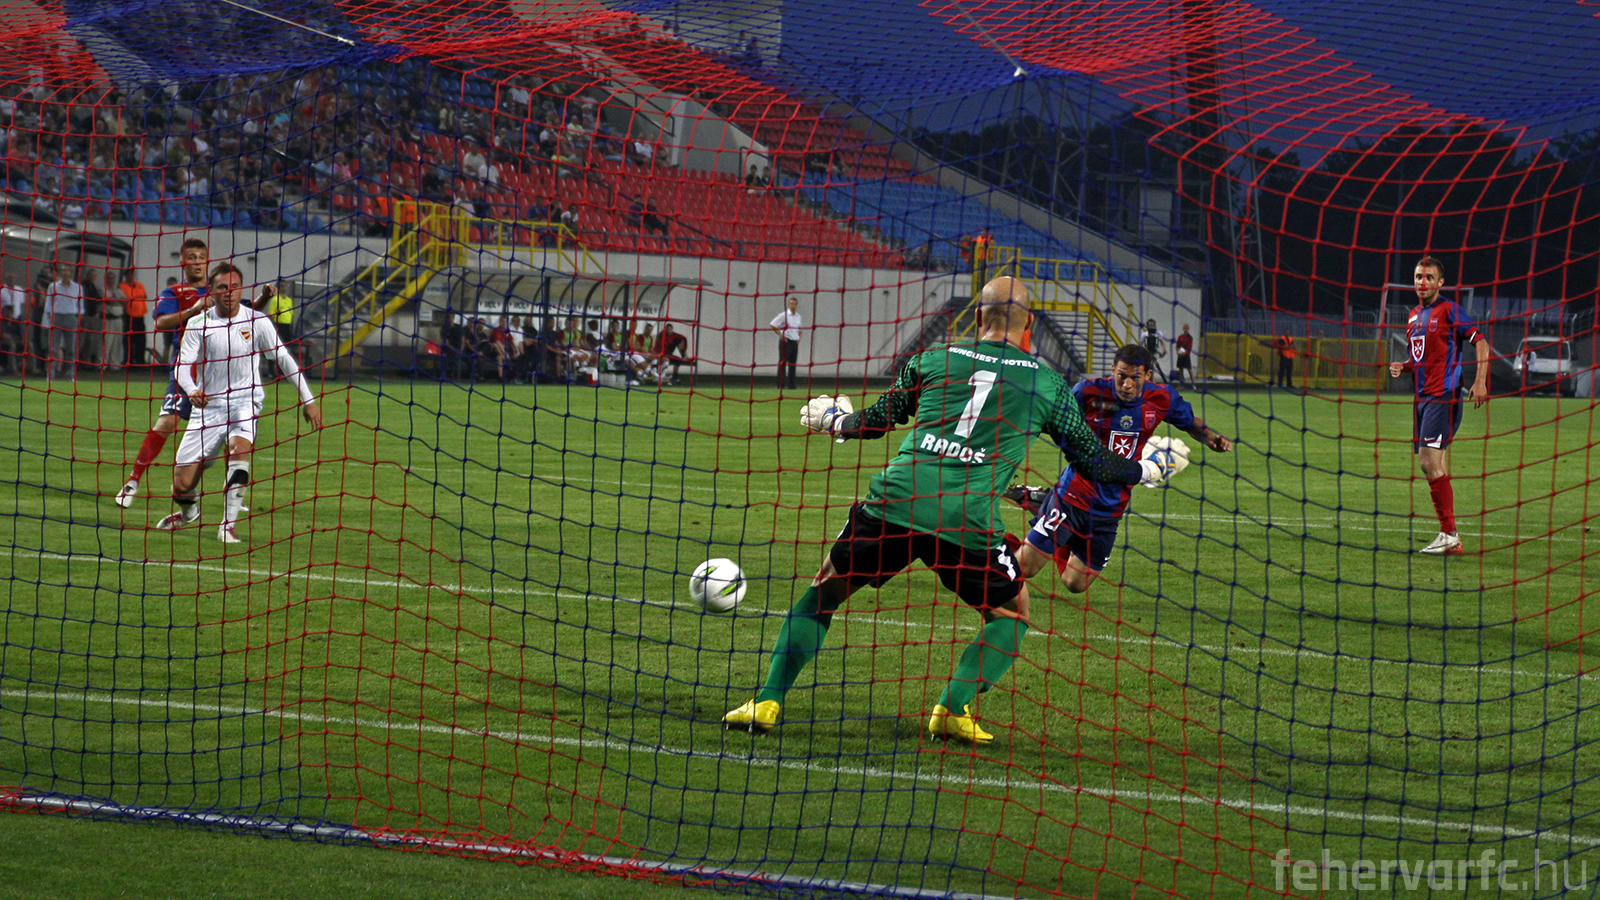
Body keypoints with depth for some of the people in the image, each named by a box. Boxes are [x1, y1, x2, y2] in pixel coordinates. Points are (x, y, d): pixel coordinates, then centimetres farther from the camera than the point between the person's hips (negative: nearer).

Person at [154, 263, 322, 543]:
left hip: (245, 401, -1)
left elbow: (284, 359, 3)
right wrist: (192, 391, -30)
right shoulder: (198, 324, -2)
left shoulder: (257, 322, -2)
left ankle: (229, 524, -28)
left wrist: (308, 399, 0)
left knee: (239, 447, -35)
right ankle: (189, 512, 36)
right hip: (209, 405, 1)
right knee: (181, 485, -2)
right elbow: (182, 366, -7)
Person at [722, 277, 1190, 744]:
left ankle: (766, 703, 12)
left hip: (895, 501, 1)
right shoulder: (1047, 384, 11)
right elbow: (1094, 461, 17)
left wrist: (831, 418, 45)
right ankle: (953, 709, 3)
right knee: (1012, 615, 22)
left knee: (823, 591, 20)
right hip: (968, 521, -1)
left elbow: (876, 421, 24)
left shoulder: (931, 360, 14)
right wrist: (1150, 468, 36)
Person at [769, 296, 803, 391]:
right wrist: (781, 335, -12)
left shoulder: (798, 317, 13)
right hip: (785, 341, -6)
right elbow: (773, 325, -8)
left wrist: (799, 337, 12)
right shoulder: (784, 315, -6)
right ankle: (780, 384, -6)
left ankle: (791, 384, 9)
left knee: (793, 364, 5)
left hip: (795, 342, 6)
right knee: (783, 363, -7)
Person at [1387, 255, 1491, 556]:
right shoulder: (1414, 316, 17)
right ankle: (1449, 536, 9)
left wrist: (1480, 381, -18)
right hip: (1423, 396, 8)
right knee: (1433, 466, 6)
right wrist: (1403, 367, 7)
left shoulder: (1449, 310, -6)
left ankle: (1449, 535, -15)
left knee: (1429, 459, -17)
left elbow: (1481, 343, -7)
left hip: (1444, 395, -8)